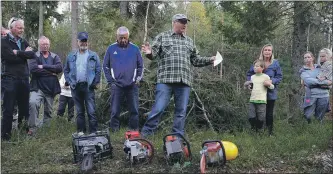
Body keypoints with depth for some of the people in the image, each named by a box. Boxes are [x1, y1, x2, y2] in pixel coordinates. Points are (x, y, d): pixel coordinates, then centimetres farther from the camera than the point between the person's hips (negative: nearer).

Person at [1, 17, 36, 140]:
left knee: (24, 108, 9)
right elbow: (11, 57, -15)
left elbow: (32, 55, 0)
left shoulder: (24, 42, 15)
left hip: (24, 79, 6)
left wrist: (18, 52, -9)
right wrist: (25, 53, -5)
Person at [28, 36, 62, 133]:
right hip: (38, 87, -4)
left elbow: (59, 68, -8)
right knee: (33, 103, -28)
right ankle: (33, 127, -20)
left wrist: (43, 66, -15)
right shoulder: (35, 56, 3)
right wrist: (50, 72, -10)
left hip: (51, 89, 4)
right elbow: (33, 69, -15)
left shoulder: (54, 56, 11)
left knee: (49, 111, 10)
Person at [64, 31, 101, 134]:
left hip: (88, 87, -3)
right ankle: (80, 131, 18)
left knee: (91, 111, -5)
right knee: (79, 112, 11)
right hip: (76, 87, 3)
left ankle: (93, 132, 0)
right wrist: (70, 82, 2)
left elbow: (98, 70, 2)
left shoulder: (93, 56, 3)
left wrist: (95, 83, -5)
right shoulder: (71, 56, 11)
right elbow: (66, 70, 14)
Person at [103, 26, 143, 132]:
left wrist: (138, 78, 2)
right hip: (116, 85, -1)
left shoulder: (135, 49, 8)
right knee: (115, 110, 2)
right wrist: (110, 81, 0)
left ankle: (134, 129, 14)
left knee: (134, 109, 4)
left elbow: (140, 66, 12)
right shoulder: (111, 49, 5)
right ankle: (114, 129, 11)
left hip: (132, 85, 1)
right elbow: (105, 66, 7)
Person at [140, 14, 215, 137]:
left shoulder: (189, 41, 21)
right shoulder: (162, 37, 9)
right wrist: (149, 53, -22)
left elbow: (196, 60, 22)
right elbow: (154, 53, 0)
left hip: (184, 81, 4)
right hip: (165, 80, -4)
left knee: (181, 111, 6)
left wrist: (210, 60, 9)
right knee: (158, 108, -8)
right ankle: (145, 133, 4)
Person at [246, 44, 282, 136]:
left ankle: (270, 131, 18)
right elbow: (249, 74, 11)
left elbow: (279, 77, -2)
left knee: (269, 113, 5)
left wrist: (271, 81, -19)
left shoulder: (275, 63, -1)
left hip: (270, 92, -1)